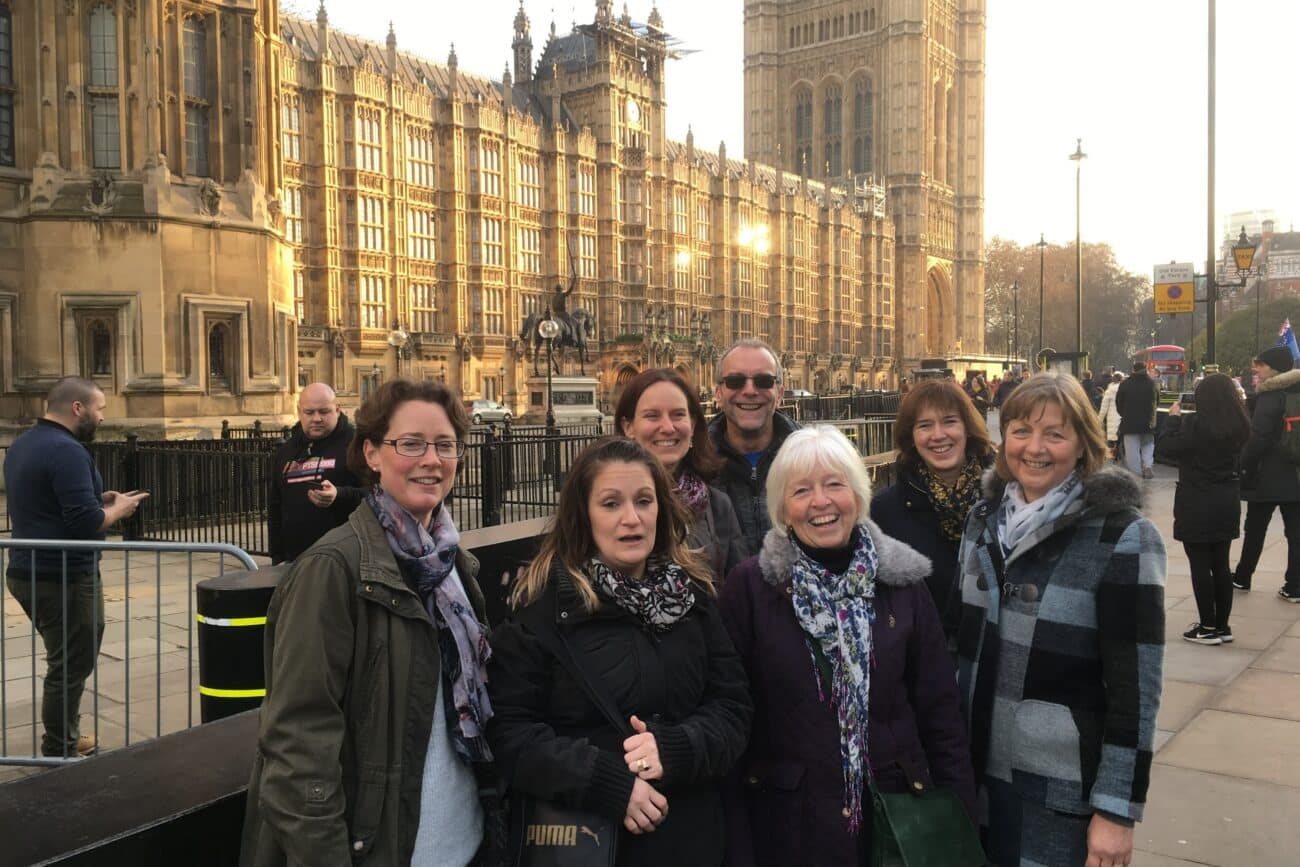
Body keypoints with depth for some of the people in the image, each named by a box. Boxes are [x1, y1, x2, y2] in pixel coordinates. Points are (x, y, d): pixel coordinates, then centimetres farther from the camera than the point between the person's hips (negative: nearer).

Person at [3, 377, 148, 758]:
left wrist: (98, 500, 11)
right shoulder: (66, 450, -20)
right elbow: (87, 523, -24)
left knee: (63, 661, 20)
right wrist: (118, 510, -6)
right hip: (64, 578, -10)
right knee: (71, 666, 2)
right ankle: (59, 754, 13)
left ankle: (64, 738, 31)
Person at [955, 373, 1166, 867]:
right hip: (979, 770, 5)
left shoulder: (1122, 536, -14)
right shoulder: (984, 518, 2)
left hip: (1064, 790, -5)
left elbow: (1136, 685, -14)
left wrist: (1116, 810, -14)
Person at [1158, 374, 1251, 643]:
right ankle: (1222, 626, 19)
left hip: (1197, 504, -7)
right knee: (1221, 565, 13)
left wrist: (1174, 417, 0)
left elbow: (1167, 448, -12)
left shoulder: (1196, 424, -18)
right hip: (1227, 502, 7)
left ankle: (1208, 628, 6)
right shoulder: (1239, 426, 2)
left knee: (1200, 566, 1)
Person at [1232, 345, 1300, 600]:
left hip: (1268, 476, -6)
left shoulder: (1271, 394, -13)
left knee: (1255, 529, 8)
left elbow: (1258, 437, -21)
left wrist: (1243, 463, -10)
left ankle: (1242, 577, 20)